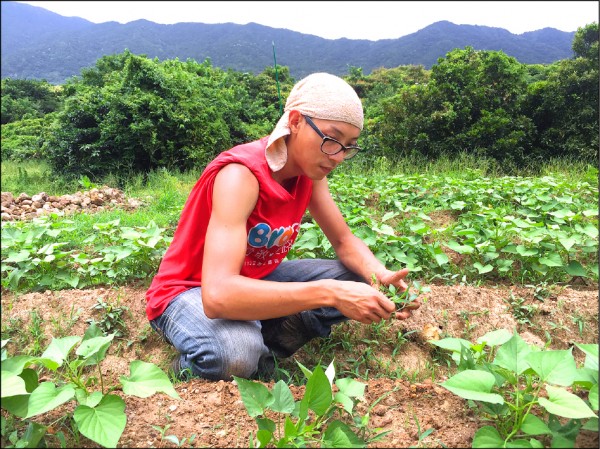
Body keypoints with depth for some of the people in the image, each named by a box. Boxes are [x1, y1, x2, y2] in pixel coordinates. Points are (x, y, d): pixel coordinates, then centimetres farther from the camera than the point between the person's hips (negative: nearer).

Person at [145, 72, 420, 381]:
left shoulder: (310, 170, -8)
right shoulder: (241, 174, -32)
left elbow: (345, 242, -1)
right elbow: (218, 296, -43)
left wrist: (379, 275, -23)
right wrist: (330, 293, -46)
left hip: (255, 279, 7)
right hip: (189, 291, -6)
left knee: (357, 279, -5)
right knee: (239, 354, -39)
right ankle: (190, 364, -5)